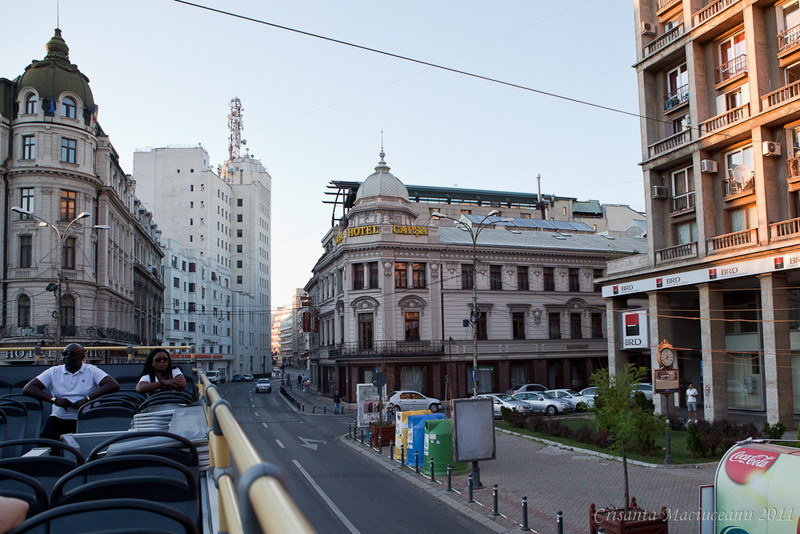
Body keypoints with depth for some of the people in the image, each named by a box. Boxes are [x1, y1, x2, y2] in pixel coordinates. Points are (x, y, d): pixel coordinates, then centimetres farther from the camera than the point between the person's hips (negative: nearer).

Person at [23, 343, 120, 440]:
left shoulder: (92, 371, 6)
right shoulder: (53, 372, 13)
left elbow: (114, 385, -9)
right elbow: (27, 389, 4)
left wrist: (87, 399, -18)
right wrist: (55, 400, -9)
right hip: (59, 418, 2)